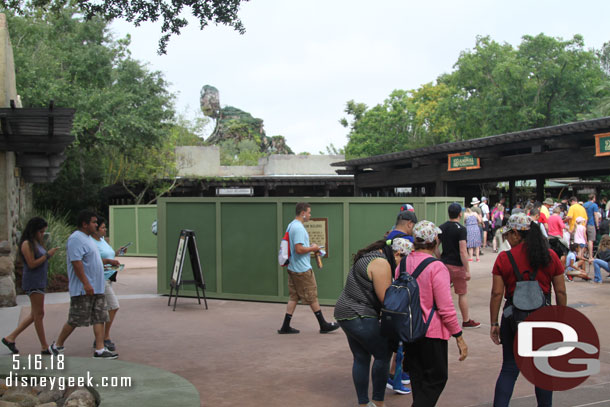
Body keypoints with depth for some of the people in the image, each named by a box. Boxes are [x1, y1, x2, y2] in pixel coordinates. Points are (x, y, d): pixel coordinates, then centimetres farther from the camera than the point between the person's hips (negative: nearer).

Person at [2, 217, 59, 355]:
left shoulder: (37, 243, 16)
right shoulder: (27, 244, -11)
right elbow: (32, 264, -17)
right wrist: (48, 255, -16)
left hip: (39, 281, 10)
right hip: (33, 282, -10)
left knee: (34, 315, 14)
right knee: (39, 314, -4)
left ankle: (10, 338, 20)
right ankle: (45, 347, 2)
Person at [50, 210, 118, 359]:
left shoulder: (87, 238, 17)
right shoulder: (76, 239, -15)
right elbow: (76, 262, -23)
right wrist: (86, 283, -26)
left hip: (96, 288, 10)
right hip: (83, 290, -10)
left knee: (100, 318, 5)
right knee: (75, 320, -1)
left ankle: (100, 349, 6)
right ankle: (57, 346, 16)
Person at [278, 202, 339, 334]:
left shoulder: (291, 225, 13)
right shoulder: (299, 228, -20)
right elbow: (299, 249, -26)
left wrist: (310, 248, 14)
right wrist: (313, 248, -11)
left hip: (293, 268, 10)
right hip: (302, 270, -10)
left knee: (293, 297, 11)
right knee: (312, 297, 1)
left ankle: (285, 327, 11)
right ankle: (323, 325, 12)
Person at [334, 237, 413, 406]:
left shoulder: (367, 257, 14)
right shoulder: (381, 263, -17)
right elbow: (385, 299, -18)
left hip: (345, 313, 10)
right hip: (359, 317, -10)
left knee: (361, 358, 13)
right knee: (383, 354, 0)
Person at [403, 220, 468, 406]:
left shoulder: (403, 263, 2)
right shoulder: (436, 267, -18)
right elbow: (445, 308, -19)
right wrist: (459, 337, -10)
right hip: (432, 332, -6)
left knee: (417, 377, 18)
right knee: (436, 378, 7)